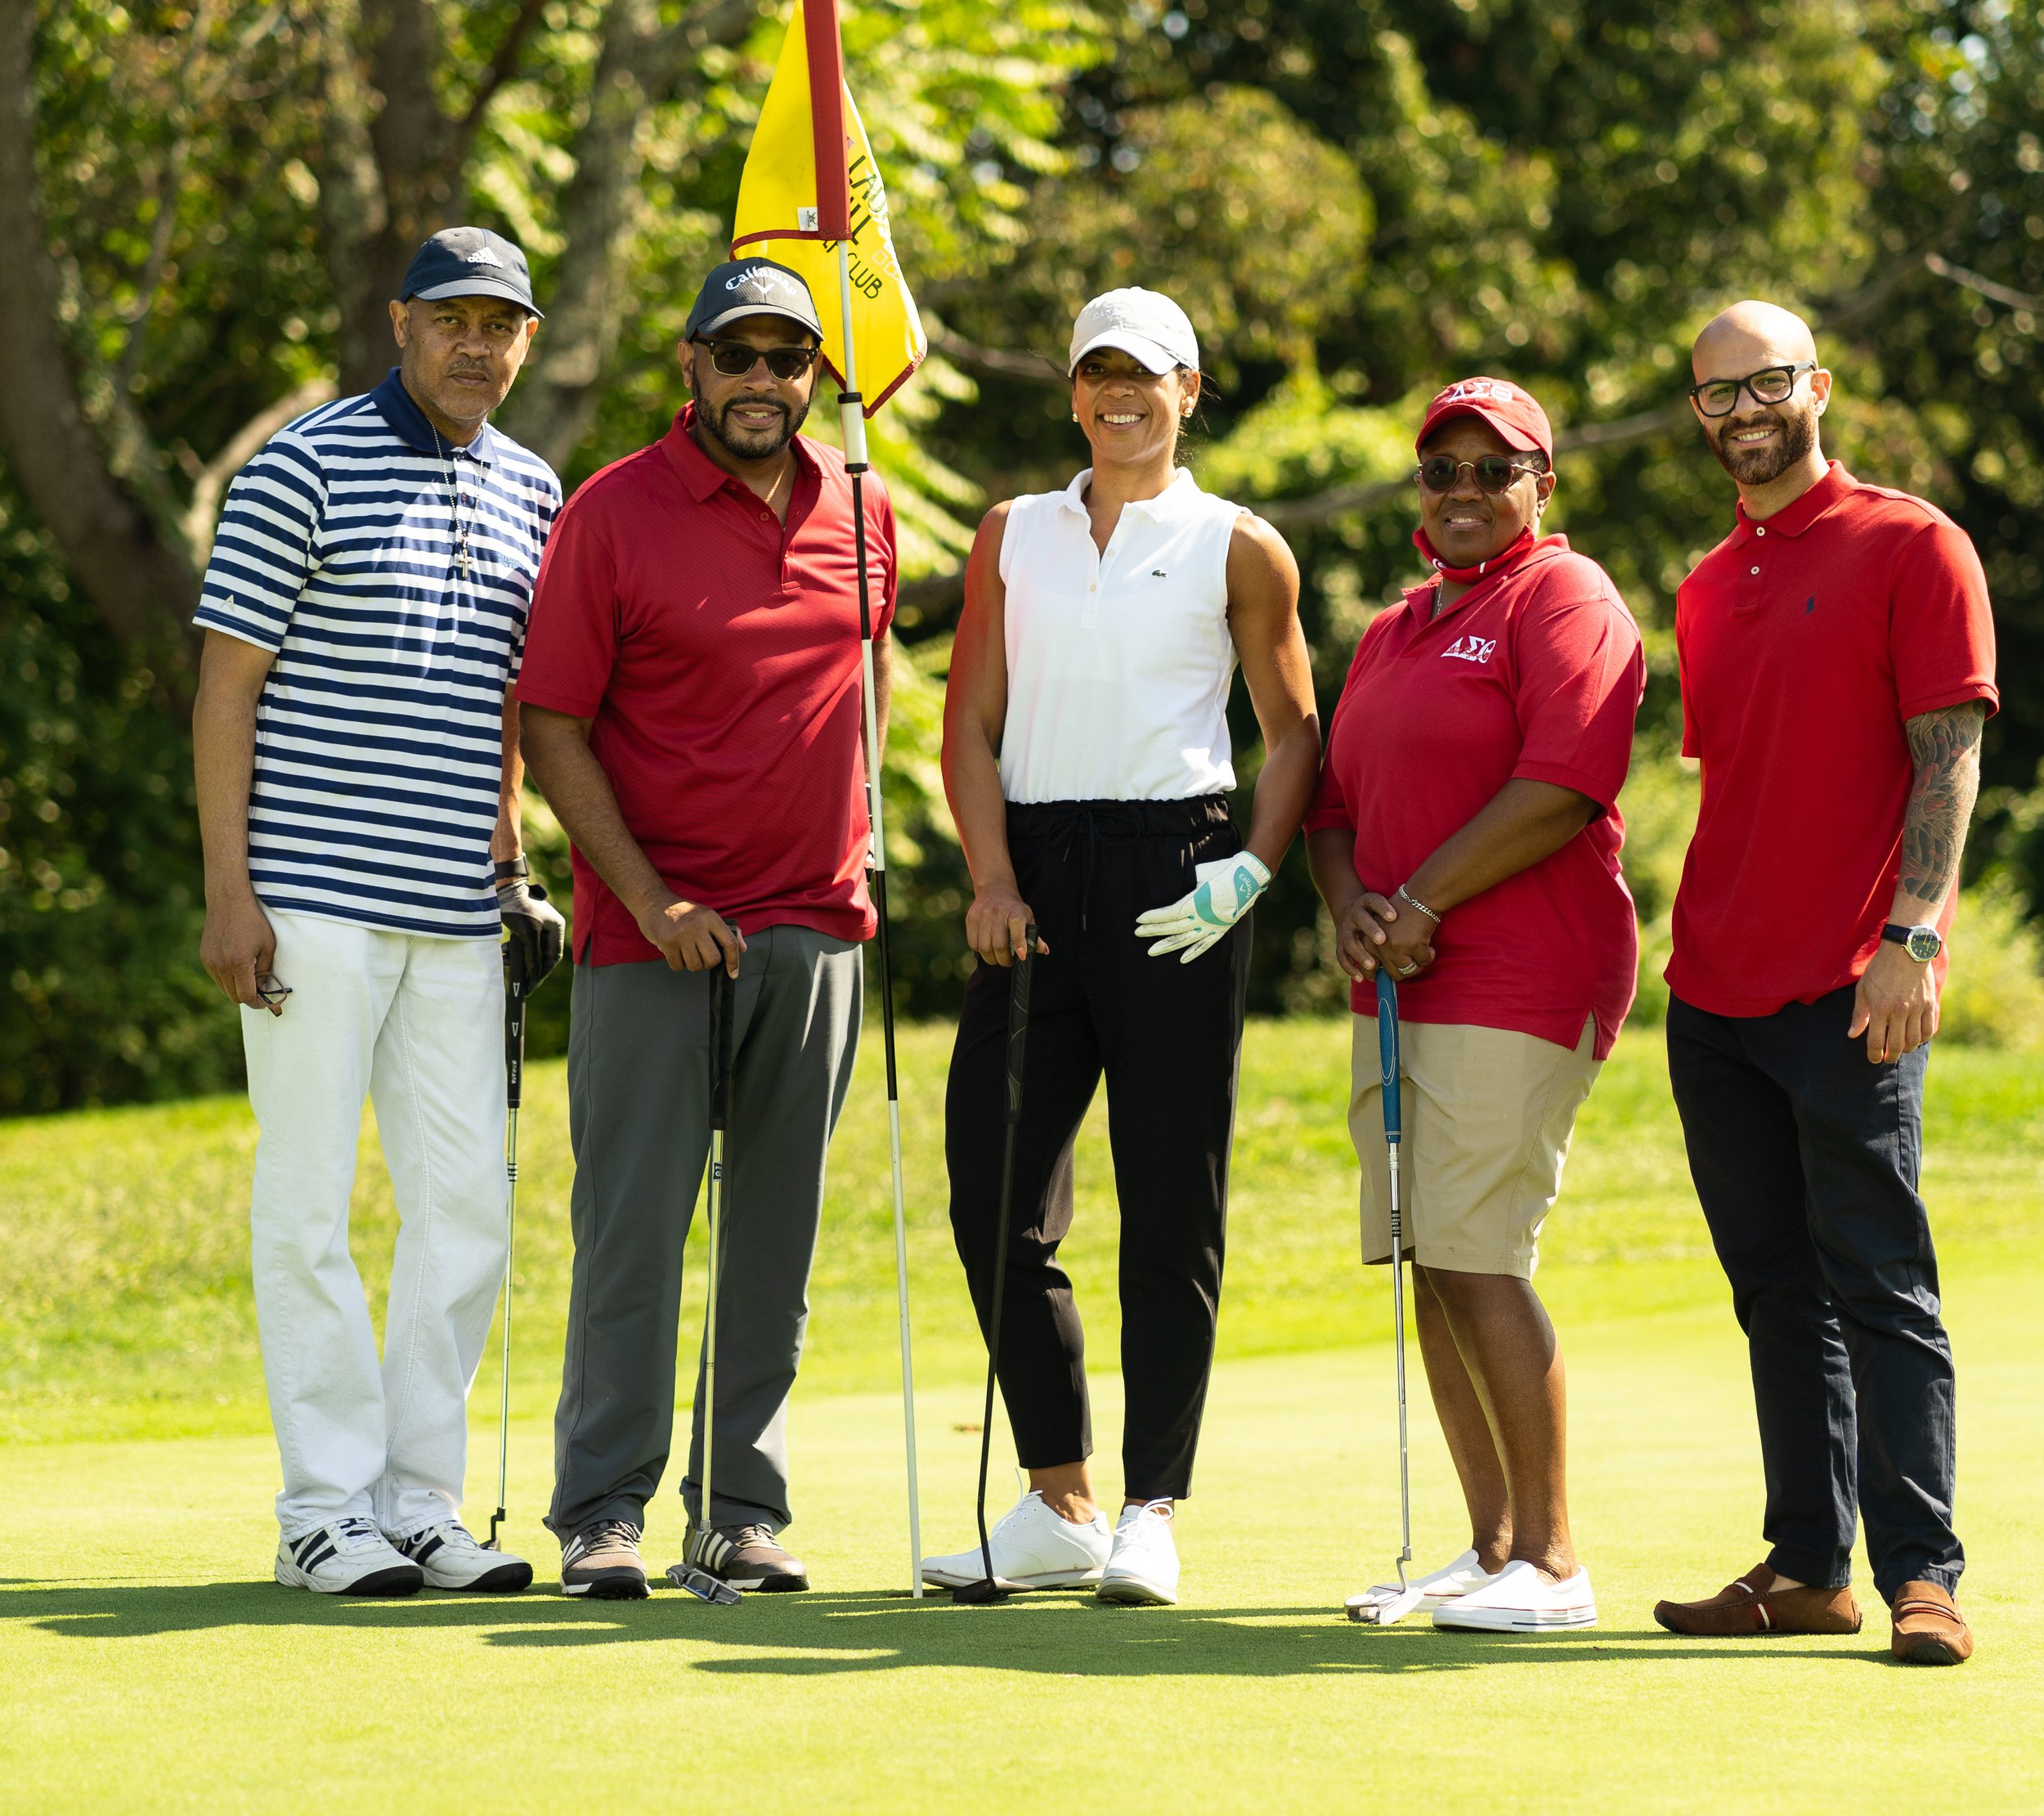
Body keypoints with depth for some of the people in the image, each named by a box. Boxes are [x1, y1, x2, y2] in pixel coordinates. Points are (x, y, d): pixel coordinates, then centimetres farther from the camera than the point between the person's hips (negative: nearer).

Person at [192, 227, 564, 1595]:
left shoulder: (533, 493, 13)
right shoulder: (306, 467, -5)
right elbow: (228, 686, -6)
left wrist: (513, 862, 16)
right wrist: (228, 891, -11)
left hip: (458, 916, 6)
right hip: (312, 904, -6)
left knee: (468, 1209, 5)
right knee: (310, 1203, -2)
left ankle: (422, 1502, 13)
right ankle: (328, 1511, 3)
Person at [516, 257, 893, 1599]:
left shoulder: (863, 511, 8)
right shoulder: (612, 515, -6)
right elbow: (553, 728, -6)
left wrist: (863, 824, 14)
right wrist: (648, 898, -13)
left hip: (816, 928, 4)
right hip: (657, 930, -4)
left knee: (777, 1234, 8)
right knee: (633, 1226, -3)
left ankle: (744, 1508, 15)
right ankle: (603, 1512, 4)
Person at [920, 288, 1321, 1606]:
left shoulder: (1238, 548, 7)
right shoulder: (1014, 536, 16)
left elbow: (1296, 729, 9)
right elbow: (973, 717, 11)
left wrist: (1251, 872, -6)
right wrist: (993, 879, -2)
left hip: (1171, 876, -3)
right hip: (1035, 869, 3)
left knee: (1172, 1209, -2)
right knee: (995, 1193, -1)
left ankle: (1151, 1512, 6)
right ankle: (1059, 1506, 10)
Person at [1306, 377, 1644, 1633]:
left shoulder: (1563, 600, -4)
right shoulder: (1393, 633, 22)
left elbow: (1562, 788, -16)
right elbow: (1339, 798, 22)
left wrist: (1421, 902, -14)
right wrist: (1352, 905, 1)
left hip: (1519, 982, -8)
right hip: (1397, 988, 8)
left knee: (1477, 1264, -13)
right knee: (1429, 1267, 7)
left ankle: (1551, 1561, -7)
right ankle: (1492, 1544, 15)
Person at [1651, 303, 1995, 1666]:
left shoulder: (1910, 546, -2)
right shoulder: (1706, 590, 18)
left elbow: (1949, 757, -9)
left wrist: (1913, 936, -18)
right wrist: (1699, 956, 16)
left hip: (1852, 991, -7)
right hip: (1716, 993, 7)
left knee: (1879, 1285, -8)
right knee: (1777, 1293, 9)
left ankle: (1924, 1576, -6)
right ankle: (1809, 1567, 13)